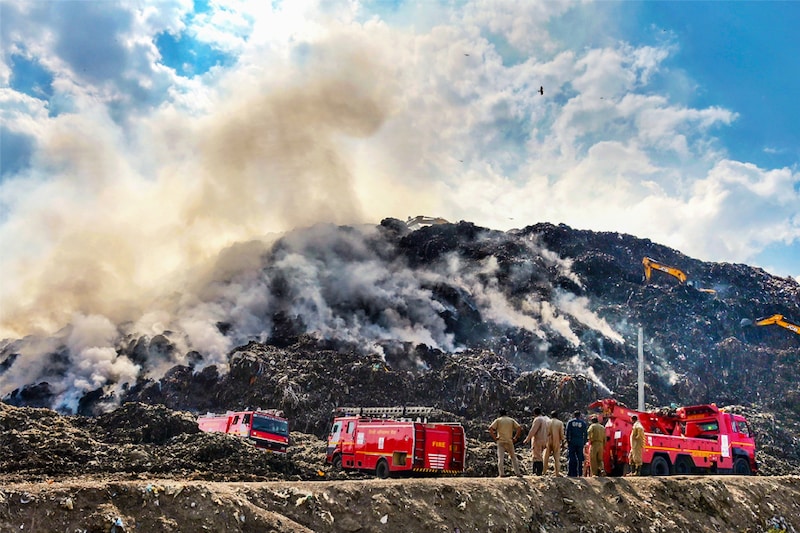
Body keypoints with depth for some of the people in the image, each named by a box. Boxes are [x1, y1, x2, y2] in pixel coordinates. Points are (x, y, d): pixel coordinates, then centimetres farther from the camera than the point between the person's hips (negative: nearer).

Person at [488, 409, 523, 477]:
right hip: (509, 441, 1)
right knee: (513, 457, 12)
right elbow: (519, 428, -2)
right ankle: (517, 473, 8)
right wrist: (515, 438, 1)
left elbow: (490, 429, -9)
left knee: (500, 458, -1)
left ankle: (501, 473, -10)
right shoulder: (511, 420, 9)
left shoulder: (498, 420, 4)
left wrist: (494, 438, -3)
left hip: (500, 441, -1)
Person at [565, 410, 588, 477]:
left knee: (571, 458, 0)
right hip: (580, 443, 1)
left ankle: (570, 473, -4)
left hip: (572, 442, -1)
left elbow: (567, 432, 0)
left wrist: (567, 441, 5)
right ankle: (578, 473, 2)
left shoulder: (570, 422, 4)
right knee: (579, 458, 5)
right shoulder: (583, 423, 6)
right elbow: (585, 433, 5)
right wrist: (584, 442, 10)